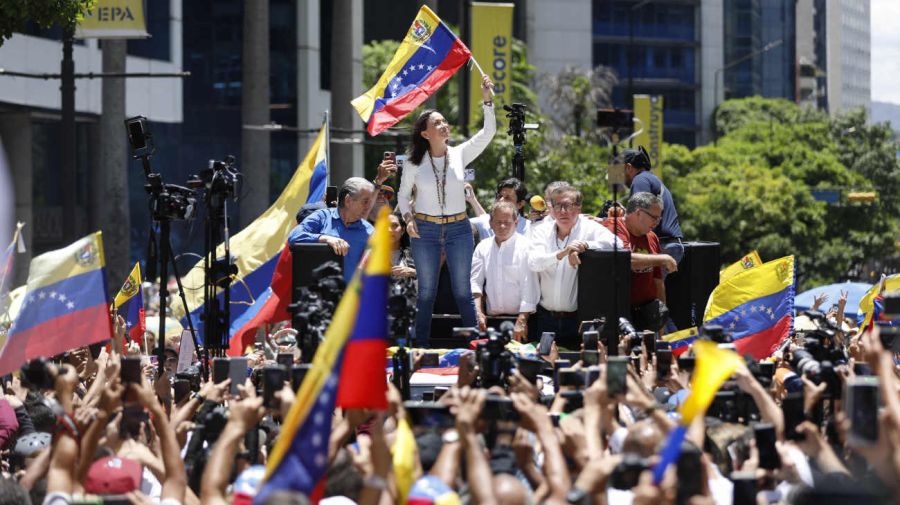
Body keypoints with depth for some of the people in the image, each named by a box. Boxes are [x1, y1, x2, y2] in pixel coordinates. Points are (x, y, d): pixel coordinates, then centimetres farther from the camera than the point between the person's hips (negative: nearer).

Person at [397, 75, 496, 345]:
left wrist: (487, 99, -18)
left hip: (458, 229, 0)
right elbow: (403, 194, 10)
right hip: (425, 231, 0)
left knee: (463, 291, 3)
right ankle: (421, 347, 11)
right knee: (426, 292, 5)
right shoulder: (414, 163, -1)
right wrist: (408, 217, -8)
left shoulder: (460, 154, 0)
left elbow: (488, 132, -9)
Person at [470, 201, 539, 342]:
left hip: (519, 316, -4)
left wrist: (522, 321, -16)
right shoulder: (483, 247, 11)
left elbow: (529, 288, -10)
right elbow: (475, 282, 8)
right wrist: (479, 313, -5)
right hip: (491, 319, 4)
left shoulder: (526, 247, -4)